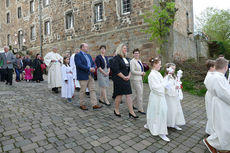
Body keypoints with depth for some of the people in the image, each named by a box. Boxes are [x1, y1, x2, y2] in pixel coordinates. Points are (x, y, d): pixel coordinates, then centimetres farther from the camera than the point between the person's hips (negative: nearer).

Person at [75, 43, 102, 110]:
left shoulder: (89, 55, 18)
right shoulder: (78, 55, -6)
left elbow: (93, 63, 17)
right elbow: (79, 65, -19)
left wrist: (93, 68, -6)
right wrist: (89, 69, -20)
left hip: (90, 76, 7)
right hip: (83, 76, -7)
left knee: (93, 90, 4)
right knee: (83, 91, 3)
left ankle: (94, 104, 8)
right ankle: (82, 105, 18)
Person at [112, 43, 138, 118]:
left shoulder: (126, 58, 16)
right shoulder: (116, 58, -8)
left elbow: (129, 69, 18)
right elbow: (116, 70, -15)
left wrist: (129, 76, 0)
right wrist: (124, 77, -12)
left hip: (126, 79, 7)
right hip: (119, 79, -7)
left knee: (128, 95, 4)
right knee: (119, 95, 2)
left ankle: (131, 112, 8)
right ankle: (116, 110, 23)